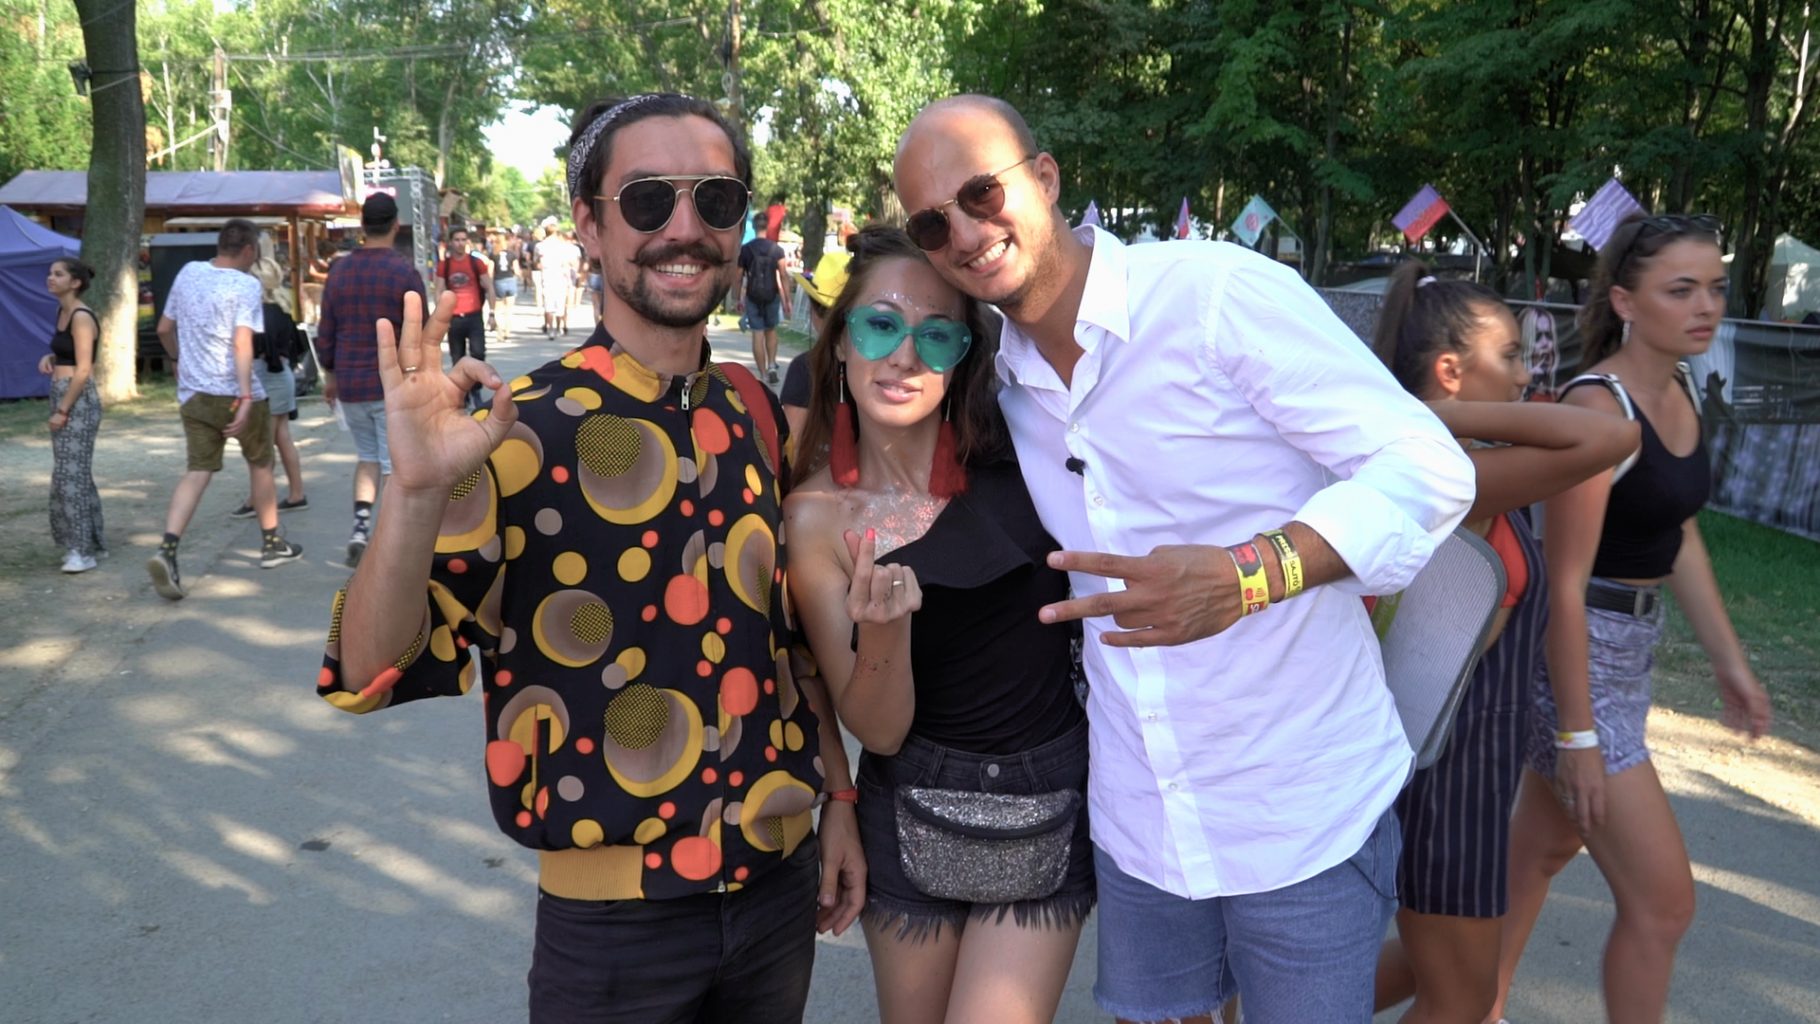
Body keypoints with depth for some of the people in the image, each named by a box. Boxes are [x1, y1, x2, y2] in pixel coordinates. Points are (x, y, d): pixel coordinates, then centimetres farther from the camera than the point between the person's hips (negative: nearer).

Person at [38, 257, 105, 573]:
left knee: (71, 473, -10)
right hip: (62, 396, 10)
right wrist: (49, 357, 5)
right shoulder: (63, 311, 12)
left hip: (78, 401, -10)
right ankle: (93, 540, 22)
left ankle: (81, 550, -8)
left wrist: (62, 411, -18)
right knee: (74, 472, 13)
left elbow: (83, 370, -18)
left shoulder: (82, 317, -15)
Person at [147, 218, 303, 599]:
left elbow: (164, 329, 16)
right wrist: (245, 397, -27)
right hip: (235, 392, -5)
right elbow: (242, 342, -23)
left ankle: (167, 550, -18)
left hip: (193, 393, 5)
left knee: (198, 471, 2)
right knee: (260, 464, 15)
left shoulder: (188, 272, 8)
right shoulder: (245, 285, -11)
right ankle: (271, 543, 27)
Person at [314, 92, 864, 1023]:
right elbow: (372, 676, -18)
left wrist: (838, 800, 10)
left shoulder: (760, 417, 0)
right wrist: (417, 489, -33)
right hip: (614, 920, -4)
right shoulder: (522, 432, -15)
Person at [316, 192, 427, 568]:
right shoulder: (405, 272, -11)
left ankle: (360, 523, 3)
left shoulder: (340, 270, 4)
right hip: (394, 385, -4)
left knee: (367, 457, 20)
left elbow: (326, 333, 8)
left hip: (350, 385, 4)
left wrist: (330, 375, 20)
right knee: (394, 465, 4)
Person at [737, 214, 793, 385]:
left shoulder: (745, 250, -3)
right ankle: (771, 366, 8)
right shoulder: (777, 249, -3)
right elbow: (784, 276, -6)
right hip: (772, 296, 1)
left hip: (753, 297, -1)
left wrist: (739, 298, 11)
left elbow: (738, 278, 0)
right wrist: (787, 300, -3)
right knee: (771, 330, 20)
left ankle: (763, 374, 3)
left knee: (758, 335, 2)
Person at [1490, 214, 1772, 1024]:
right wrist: (1577, 735, -20)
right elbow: (1566, 583, -22)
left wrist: (1728, 659, 16)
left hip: (1630, 646, 9)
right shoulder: (1598, 407, -22)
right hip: (1576, 656, -9)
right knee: (1662, 901, 0)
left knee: (1540, 846, 22)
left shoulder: (1680, 393, 5)